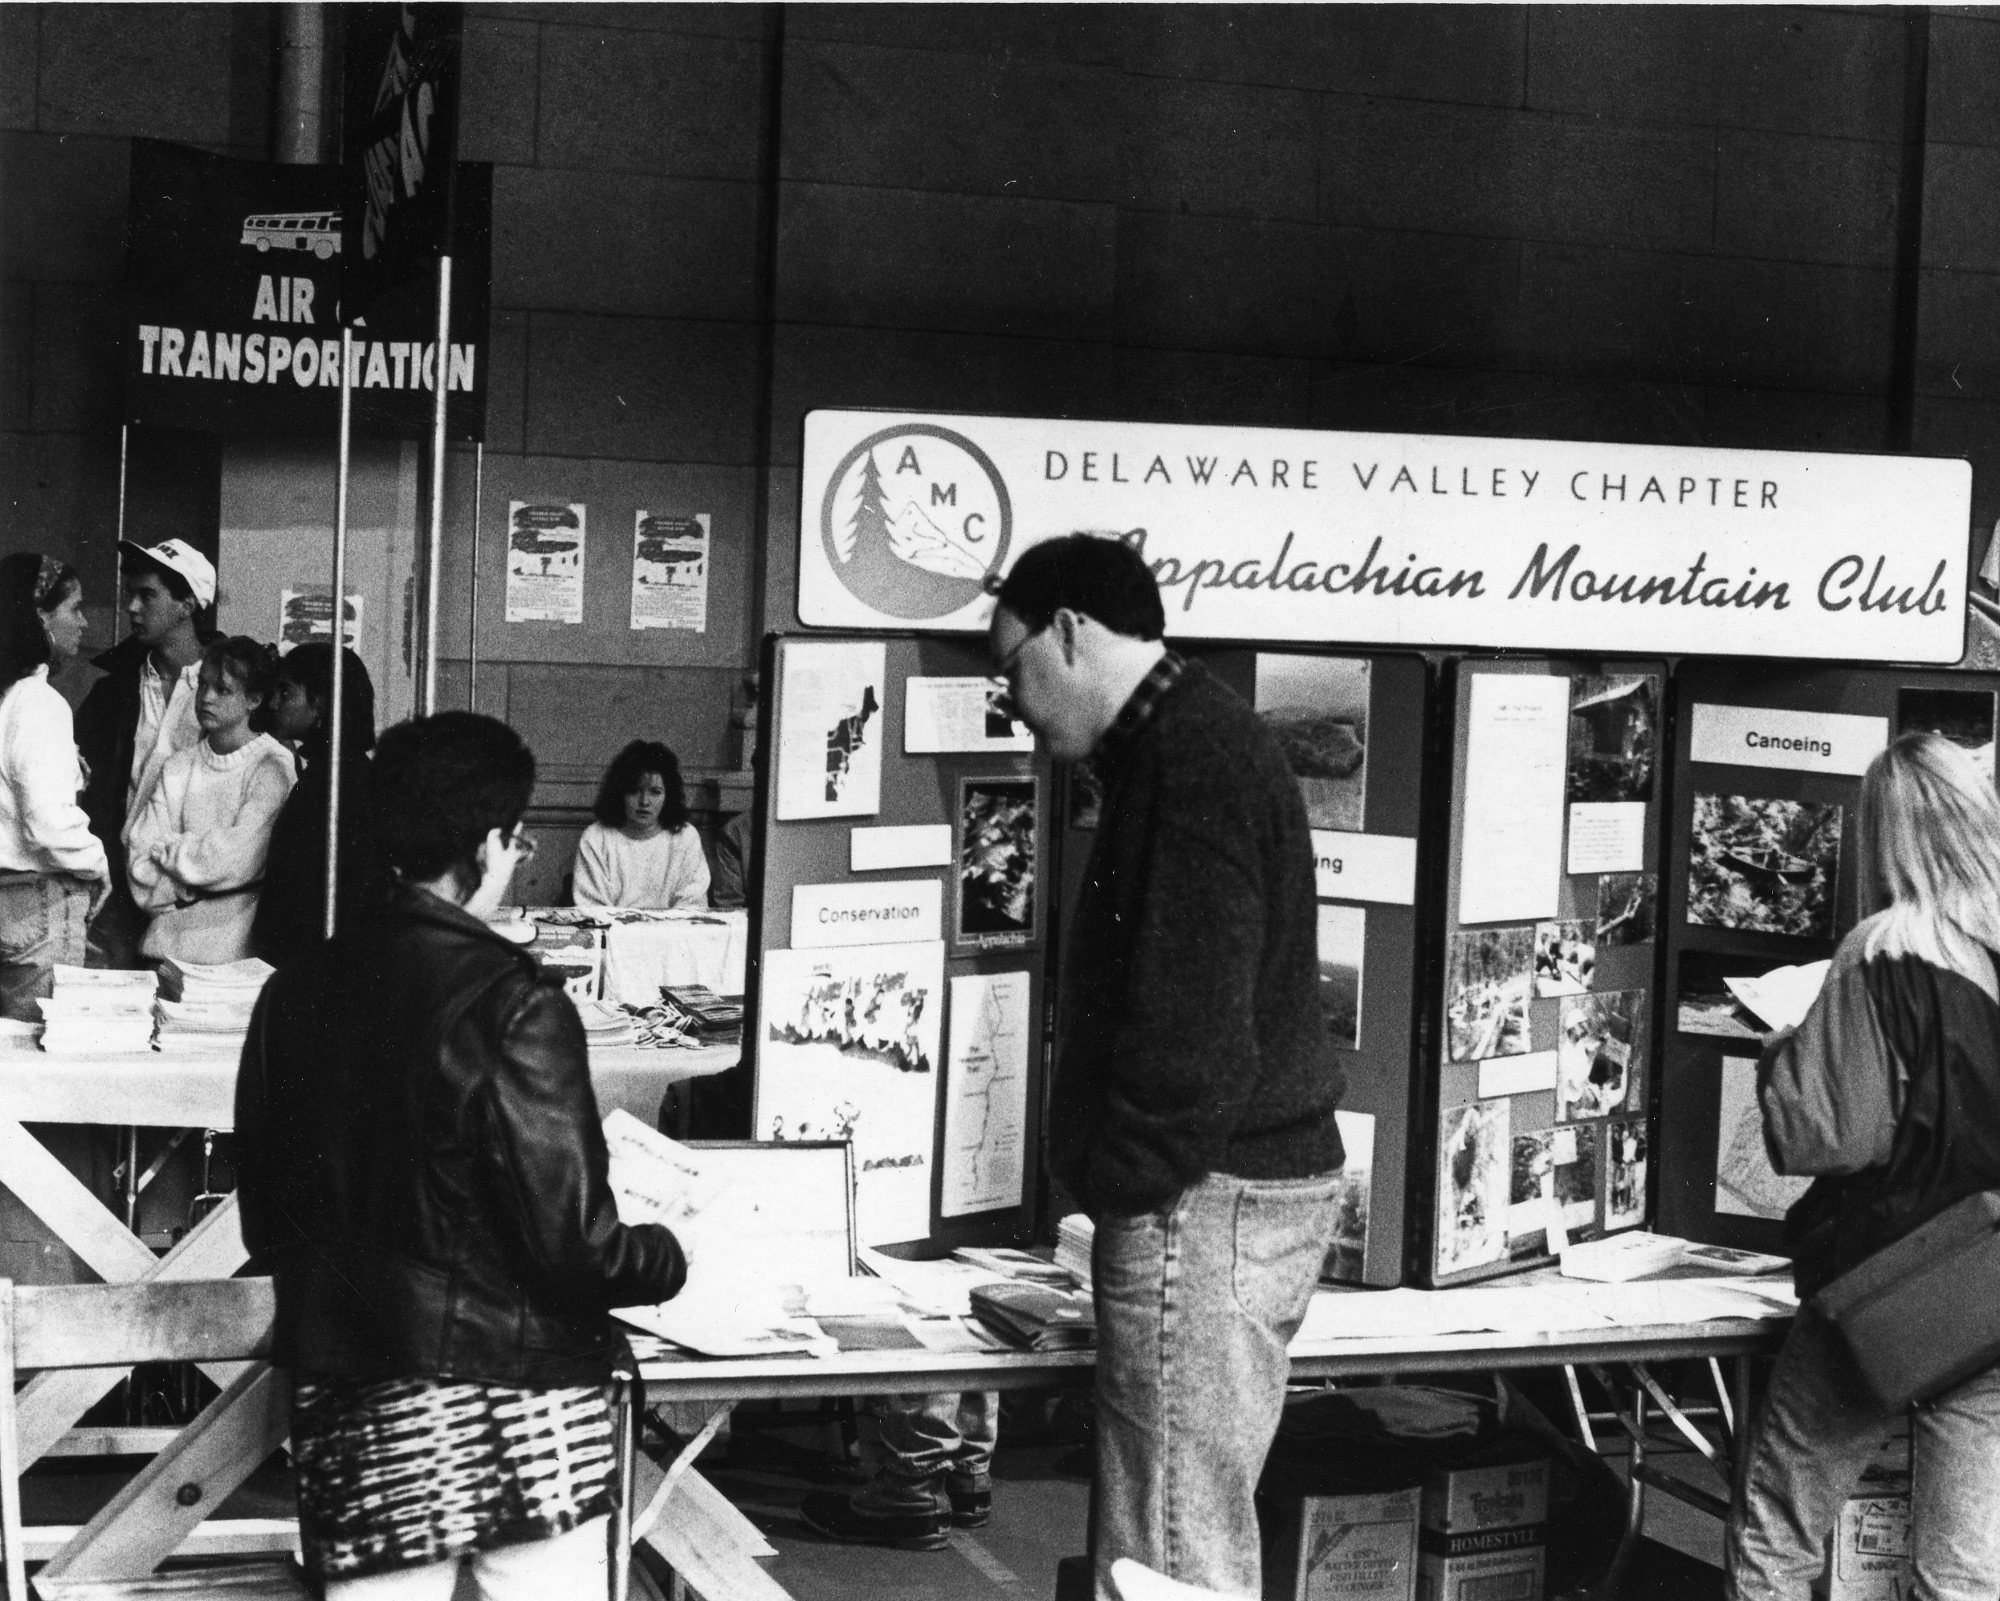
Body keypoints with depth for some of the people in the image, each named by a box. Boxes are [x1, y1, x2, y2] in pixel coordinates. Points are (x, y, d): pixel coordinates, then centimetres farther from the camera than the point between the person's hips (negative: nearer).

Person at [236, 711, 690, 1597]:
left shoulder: (294, 991, 4)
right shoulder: (510, 999, -13)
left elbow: (262, 1227, 11)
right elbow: (570, 1239, -16)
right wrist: (667, 1256, 3)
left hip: (345, 1410, 6)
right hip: (511, 1397, -5)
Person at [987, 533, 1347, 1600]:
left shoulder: (1191, 757, -16)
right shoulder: (1198, 741, 17)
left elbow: (1192, 1024, -22)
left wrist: (1121, 1184, -13)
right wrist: (1115, 1175, 19)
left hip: (1205, 1199, -11)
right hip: (1258, 1179, 11)